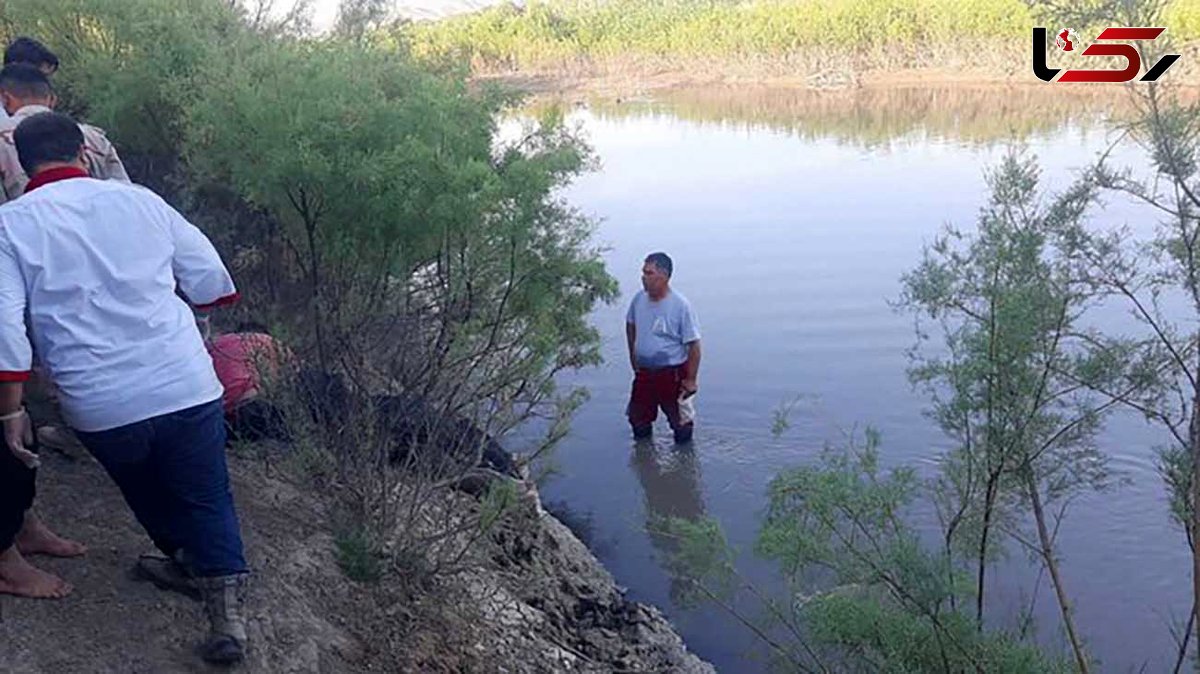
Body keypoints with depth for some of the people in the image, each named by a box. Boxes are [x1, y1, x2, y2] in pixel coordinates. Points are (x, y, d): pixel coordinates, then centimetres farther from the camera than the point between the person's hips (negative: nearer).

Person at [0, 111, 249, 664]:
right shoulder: (138, 200, 3)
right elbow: (211, 283, 7)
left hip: (99, 408, 1)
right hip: (187, 386, 0)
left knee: (143, 485, 29)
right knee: (207, 497, 14)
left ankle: (188, 561, 48)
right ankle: (225, 595, 3)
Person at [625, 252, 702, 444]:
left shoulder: (681, 305, -20)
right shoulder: (639, 299, -5)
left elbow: (694, 345, -16)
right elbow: (630, 325, 16)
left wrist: (691, 380, -15)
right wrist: (633, 355, 16)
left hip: (673, 373, -5)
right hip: (644, 372, 5)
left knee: (681, 425, 7)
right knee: (638, 421, 18)